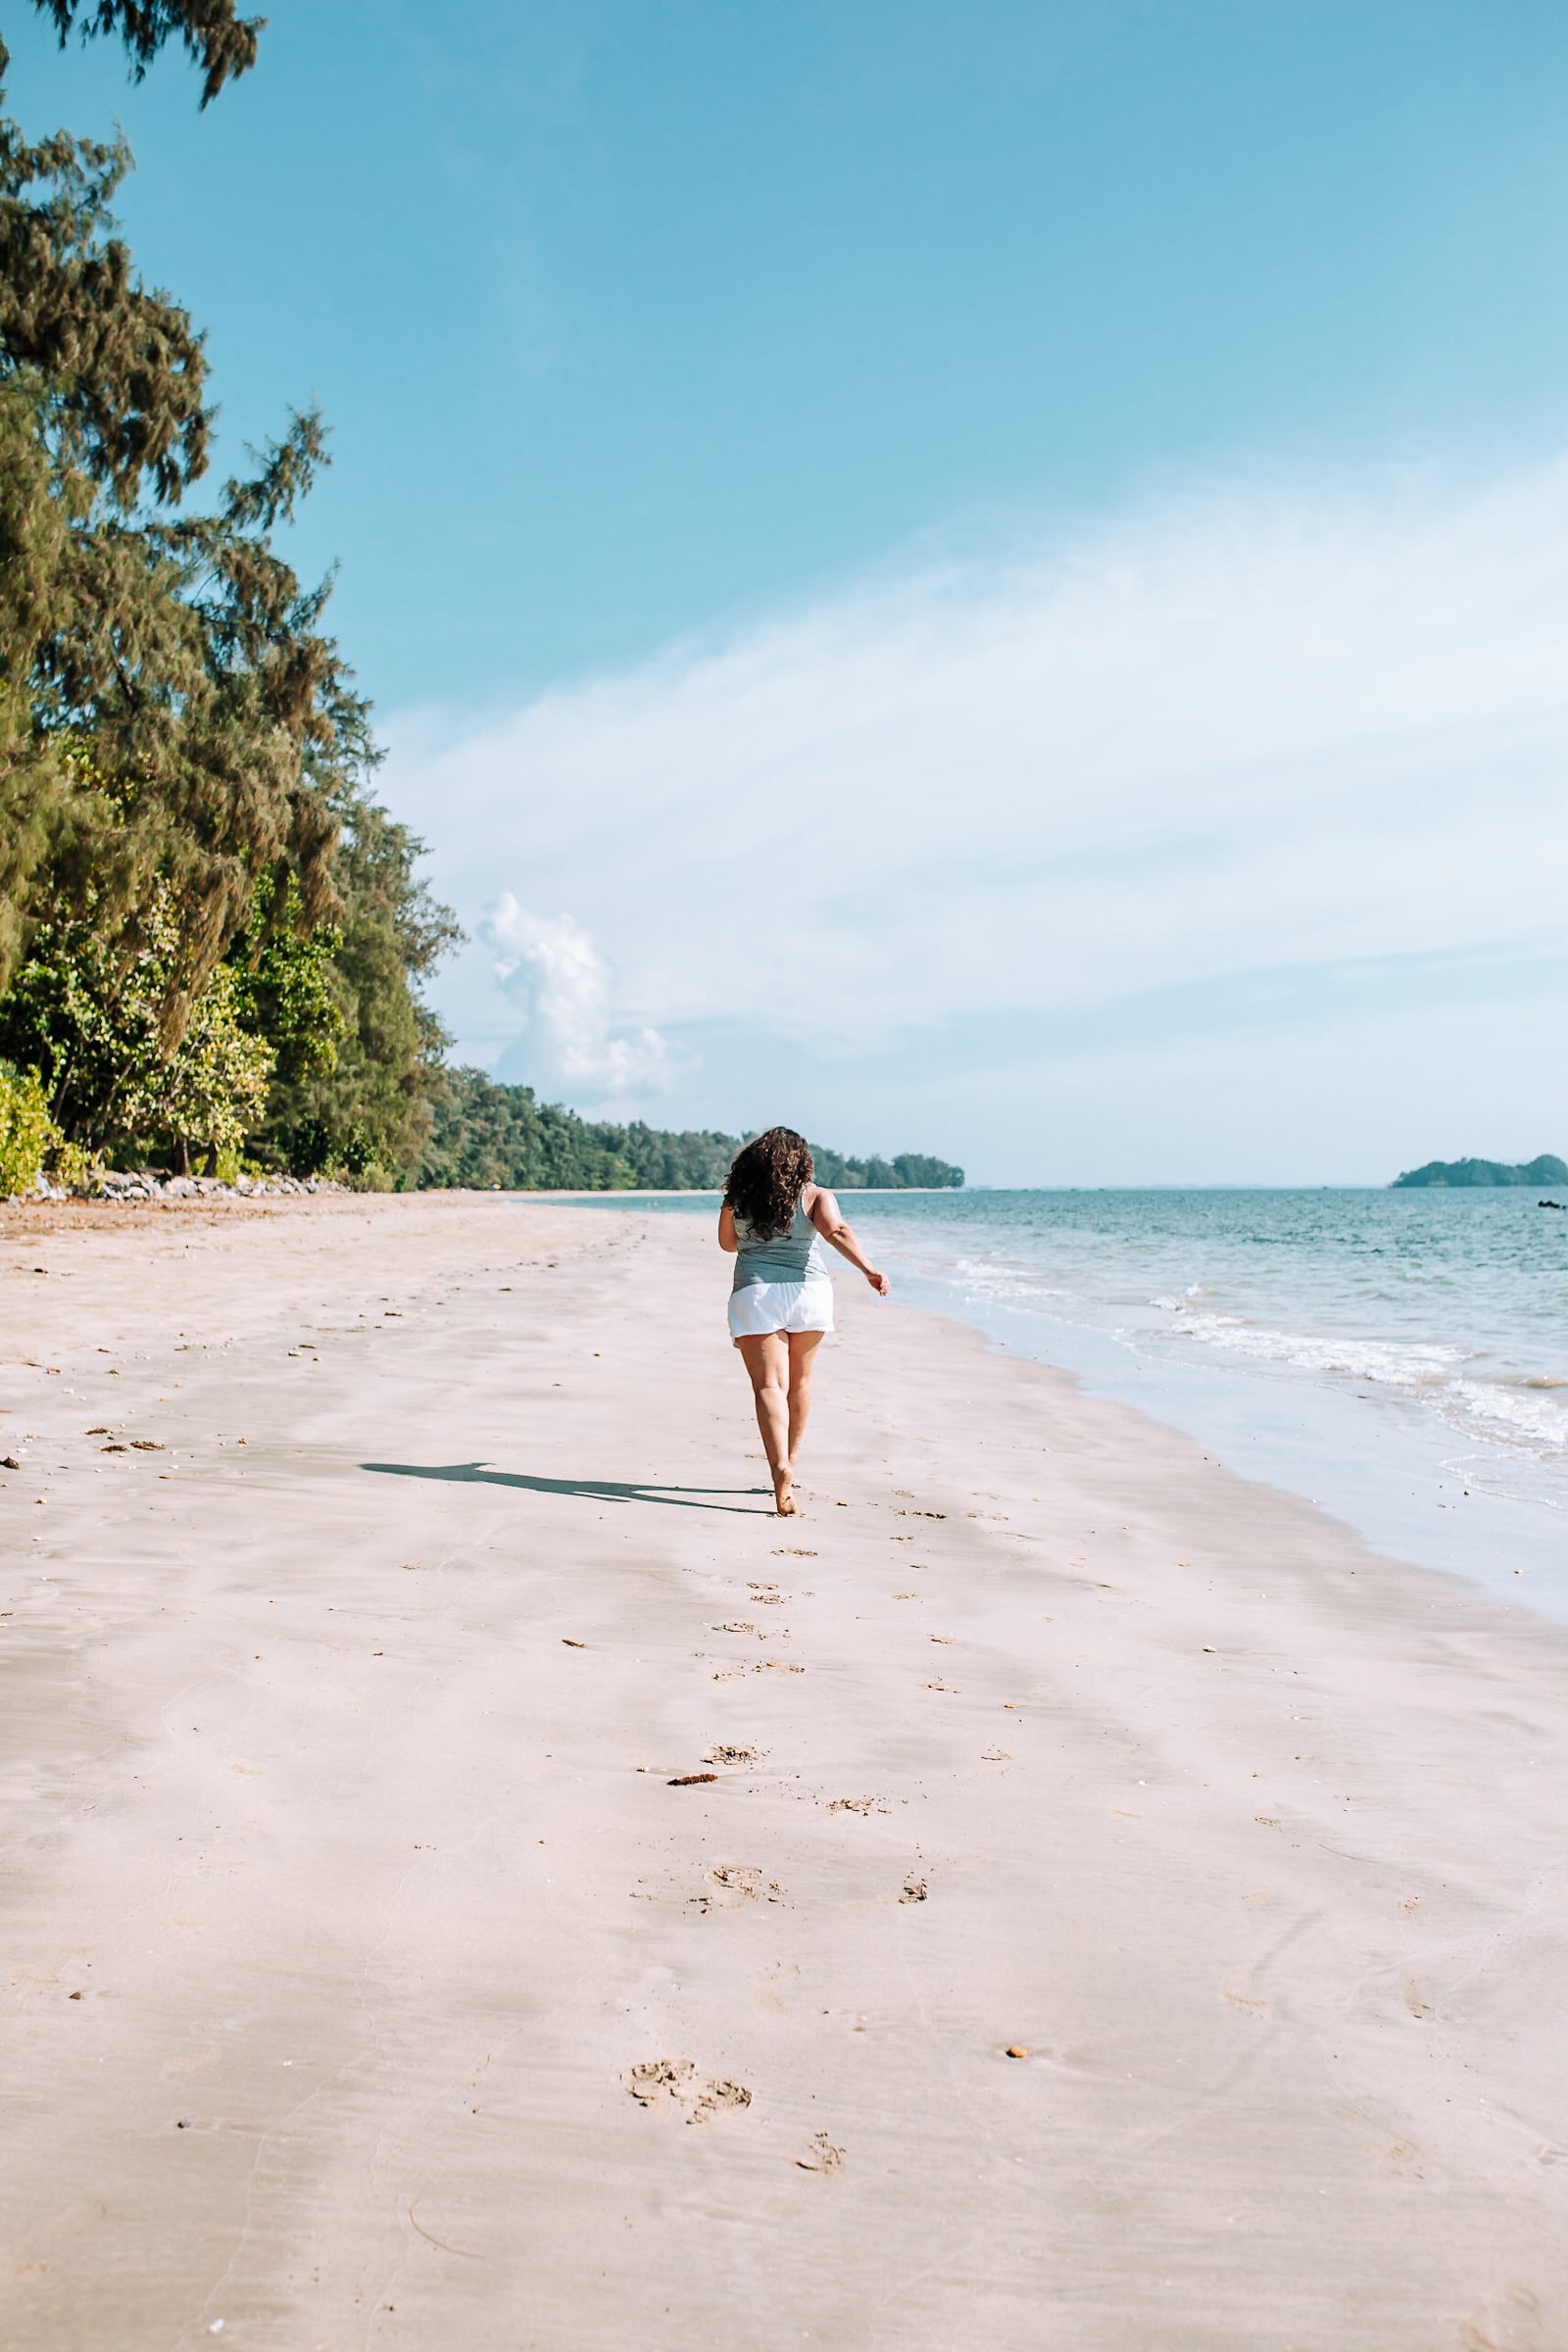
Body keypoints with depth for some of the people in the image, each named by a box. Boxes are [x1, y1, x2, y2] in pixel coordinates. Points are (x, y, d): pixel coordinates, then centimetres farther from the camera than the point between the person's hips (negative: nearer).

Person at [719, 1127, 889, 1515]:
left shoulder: (737, 1198, 4)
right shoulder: (815, 1196, 0)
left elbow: (727, 1243, 18)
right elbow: (836, 1232, -18)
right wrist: (868, 1270, -26)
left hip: (755, 1296, -1)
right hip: (807, 1293, 1)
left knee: (770, 1385, -6)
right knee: (798, 1382, 20)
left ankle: (780, 1466, -26)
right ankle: (790, 1459, 32)